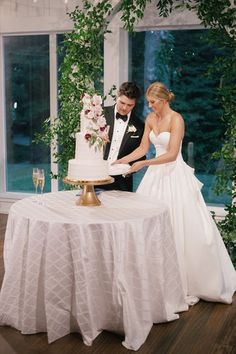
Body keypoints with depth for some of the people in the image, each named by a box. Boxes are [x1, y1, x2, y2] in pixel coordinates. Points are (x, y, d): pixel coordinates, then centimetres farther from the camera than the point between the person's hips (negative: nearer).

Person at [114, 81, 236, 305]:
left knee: (179, 227, -2)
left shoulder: (176, 119, -15)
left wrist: (144, 164, -25)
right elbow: (143, 148, 10)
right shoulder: (150, 118, 7)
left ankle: (189, 282, 13)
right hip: (156, 174, 7)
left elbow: (172, 154, -21)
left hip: (174, 175, -7)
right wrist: (122, 160, -1)